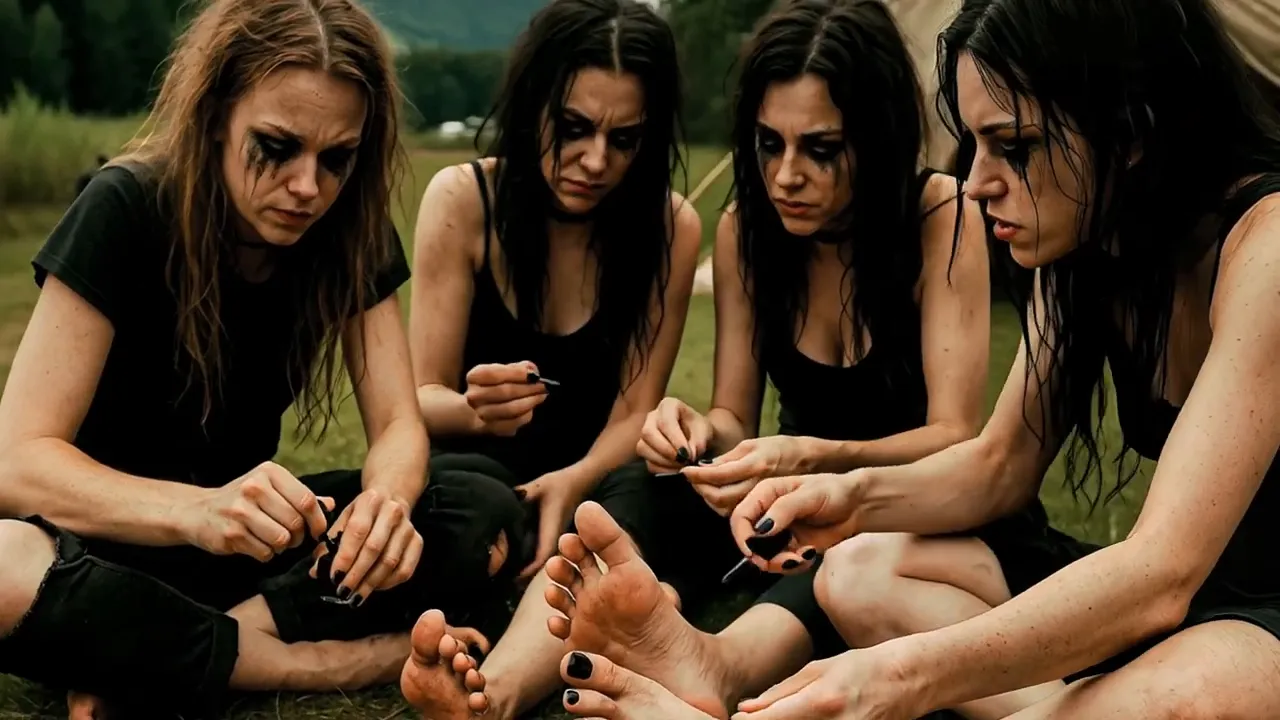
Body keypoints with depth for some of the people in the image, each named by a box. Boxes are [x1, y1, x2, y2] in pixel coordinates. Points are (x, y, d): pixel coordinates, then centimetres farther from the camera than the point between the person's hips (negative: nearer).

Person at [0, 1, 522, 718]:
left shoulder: (352, 230, -7)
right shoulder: (124, 212, -21)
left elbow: (398, 423, -10)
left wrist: (385, 500, -36)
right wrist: (195, 511, -45)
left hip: (248, 539, 5)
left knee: (487, 516, -20)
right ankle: (331, 662, -24)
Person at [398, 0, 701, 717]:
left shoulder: (672, 227, -7)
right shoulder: (463, 199, -10)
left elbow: (634, 411, -7)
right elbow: (423, 398, -8)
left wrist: (574, 482, -30)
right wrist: (472, 410, -34)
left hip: (592, 479, -1)